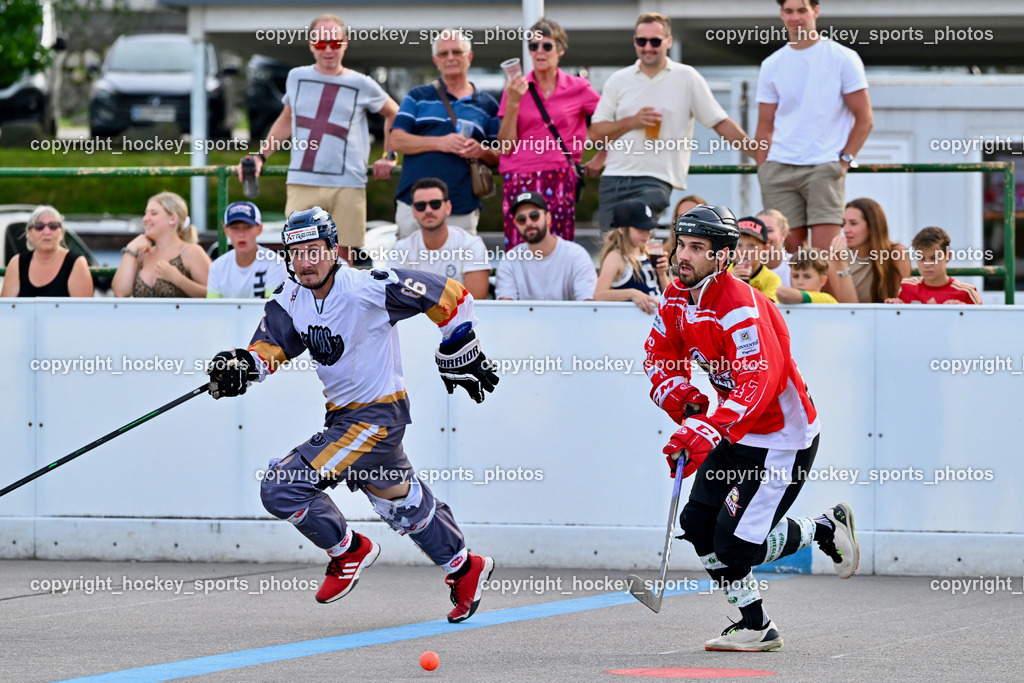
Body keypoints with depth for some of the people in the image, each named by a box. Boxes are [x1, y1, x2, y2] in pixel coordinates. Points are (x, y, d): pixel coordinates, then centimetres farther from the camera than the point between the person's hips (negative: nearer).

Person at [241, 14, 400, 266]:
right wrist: (260, 157, 17)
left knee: (342, 258, -1)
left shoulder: (361, 85, 7)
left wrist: (389, 157, 12)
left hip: (347, 185, -1)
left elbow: (394, 115, 21)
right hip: (302, 183, 1)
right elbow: (286, 122, 26)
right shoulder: (297, 77, 12)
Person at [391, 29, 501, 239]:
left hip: (463, 210, 0)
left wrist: (481, 152, -9)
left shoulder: (487, 105, 15)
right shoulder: (418, 97, 13)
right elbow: (396, 141, 2)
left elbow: (499, 157, 15)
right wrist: (440, 143, -11)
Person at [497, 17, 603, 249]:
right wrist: (513, 102, -5)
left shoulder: (578, 88, 6)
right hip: (520, 182, 0)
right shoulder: (516, 89, 8)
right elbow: (506, 147, 3)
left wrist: (600, 159, 12)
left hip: (560, 181, 0)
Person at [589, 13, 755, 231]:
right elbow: (596, 133, 7)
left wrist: (760, 154, 0)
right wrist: (632, 122, -9)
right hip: (614, 179, 4)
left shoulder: (687, 78, 5)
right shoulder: (618, 81, 11)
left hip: (656, 180, -4)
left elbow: (720, 123, 5)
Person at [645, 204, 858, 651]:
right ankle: (755, 626, 16)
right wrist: (678, 395, -11)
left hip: (783, 437, -9)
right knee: (698, 523, 5)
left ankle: (826, 529, 12)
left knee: (736, 542, -13)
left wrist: (703, 432, -46)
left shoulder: (741, 308, -28)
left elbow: (758, 384, -37)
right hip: (737, 433, 9)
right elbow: (661, 356, 11)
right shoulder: (678, 298, 0)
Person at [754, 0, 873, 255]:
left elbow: (864, 119, 4)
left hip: (825, 167, -3)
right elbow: (765, 129, 15)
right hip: (779, 167, 3)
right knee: (790, 246, 0)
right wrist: (763, 172, 4)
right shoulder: (771, 65, 12)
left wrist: (845, 160, -6)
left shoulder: (843, 59, 3)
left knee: (824, 249, -14)